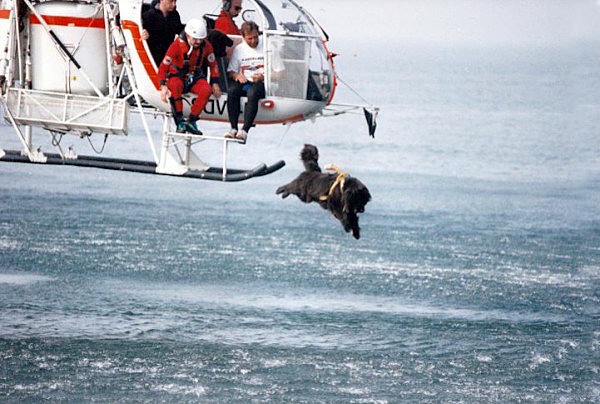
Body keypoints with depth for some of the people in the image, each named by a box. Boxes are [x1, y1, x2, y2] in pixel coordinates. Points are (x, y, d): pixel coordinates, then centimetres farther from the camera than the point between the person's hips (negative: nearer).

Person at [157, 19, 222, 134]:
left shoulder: (206, 45, -8)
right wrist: (163, 86, -34)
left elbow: (213, 64, 11)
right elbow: (163, 67, -20)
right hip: (177, 76, -3)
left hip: (195, 77, 3)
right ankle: (180, 122, -31)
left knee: (206, 90, -30)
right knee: (174, 86, -39)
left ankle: (191, 121, -22)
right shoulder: (177, 45, -20)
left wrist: (215, 83, 1)